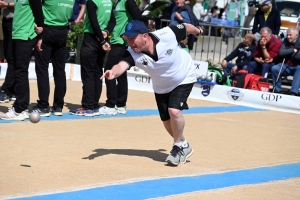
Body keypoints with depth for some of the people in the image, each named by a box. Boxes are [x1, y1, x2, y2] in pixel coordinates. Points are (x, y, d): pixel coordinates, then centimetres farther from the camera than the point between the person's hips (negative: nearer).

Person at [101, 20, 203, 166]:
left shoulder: (168, 34, -34)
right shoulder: (133, 53, -30)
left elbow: (186, 27, -14)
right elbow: (121, 65, -49)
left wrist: (198, 31, 8)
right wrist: (114, 72, -73)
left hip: (184, 79, -4)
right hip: (161, 87, 4)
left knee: (174, 111, -22)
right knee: (167, 121, 9)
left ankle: (179, 146, 1)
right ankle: (183, 146, 36)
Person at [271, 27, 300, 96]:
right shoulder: (286, 41, 5)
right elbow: (281, 53, -8)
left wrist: (289, 53, -10)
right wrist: (293, 50, -14)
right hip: (287, 66, 4)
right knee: (274, 68, -22)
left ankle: (293, 92, -43)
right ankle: (277, 91, -12)